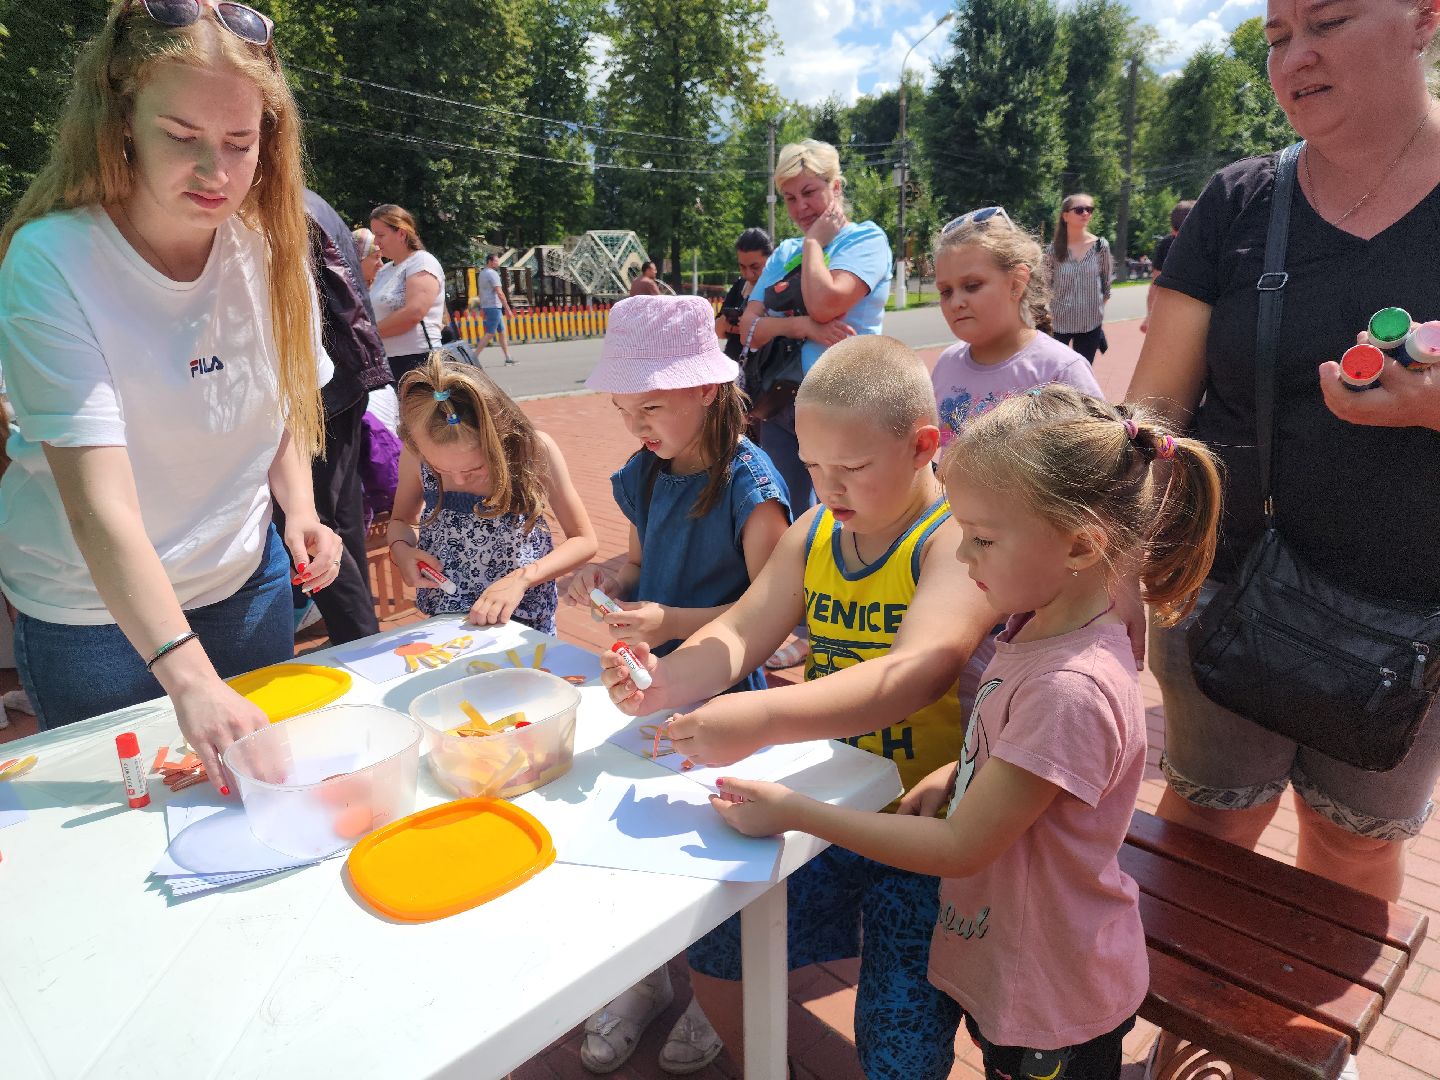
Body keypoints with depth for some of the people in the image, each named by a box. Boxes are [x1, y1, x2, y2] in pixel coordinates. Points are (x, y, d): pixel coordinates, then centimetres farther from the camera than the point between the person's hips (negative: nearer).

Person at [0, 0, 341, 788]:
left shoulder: (272, 246, -8)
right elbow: (100, 505, -31)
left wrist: (299, 508, -12)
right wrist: (188, 676, -41)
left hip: (246, 582, 4)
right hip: (93, 613, -3)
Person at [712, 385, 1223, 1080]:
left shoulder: (1070, 689, -34)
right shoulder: (1037, 627, -6)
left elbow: (959, 848, -26)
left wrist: (790, 811, -22)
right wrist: (952, 777, -8)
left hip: (1052, 1003, -7)